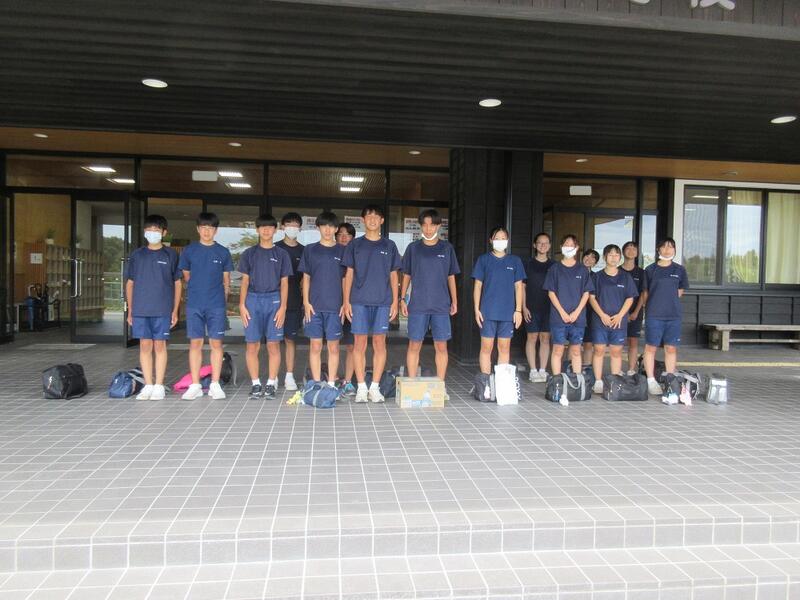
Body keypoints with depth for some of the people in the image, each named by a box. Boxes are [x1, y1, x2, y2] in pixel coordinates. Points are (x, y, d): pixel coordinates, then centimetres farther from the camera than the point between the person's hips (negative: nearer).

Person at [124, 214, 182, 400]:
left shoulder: (170, 254, 4)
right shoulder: (137, 255, 10)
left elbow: (177, 283, 5)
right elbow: (129, 283, 13)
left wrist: (175, 310, -1)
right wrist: (130, 310, 8)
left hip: (162, 309, -2)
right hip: (140, 309, 2)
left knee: (160, 345, 2)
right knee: (145, 346, 4)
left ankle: (159, 386, 8)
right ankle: (148, 386, 12)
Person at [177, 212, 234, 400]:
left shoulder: (222, 252, 6)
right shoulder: (189, 250, 6)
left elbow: (226, 281, 10)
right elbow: (186, 276, 14)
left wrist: (223, 300, 6)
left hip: (216, 306, 0)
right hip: (194, 305, 0)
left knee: (216, 343, 1)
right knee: (195, 343, 2)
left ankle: (215, 385, 9)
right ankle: (195, 385, 9)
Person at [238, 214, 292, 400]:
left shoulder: (281, 254, 8)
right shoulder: (249, 253, 10)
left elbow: (284, 283, 6)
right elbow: (245, 281, 9)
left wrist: (282, 307, -4)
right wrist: (242, 305, 0)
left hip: (274, 300, -1)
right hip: (253, 299, 1)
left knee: (273, 344, -2)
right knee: (252, 344, 0)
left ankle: (271, 384, 6)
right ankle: (255, 384, 9)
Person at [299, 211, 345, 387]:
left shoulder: (342, 251, 7)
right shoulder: (310, 250, 8)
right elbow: (306, 278, 8)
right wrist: (306, 302, -2)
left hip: (335, 306, 0)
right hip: (314, 305, 1)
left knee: (333, 347, 3)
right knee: (315, 346, 3)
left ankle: (331, 384, 12)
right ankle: (316, 384, 12)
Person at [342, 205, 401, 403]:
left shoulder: (389, 246, 11)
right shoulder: (355, 245, 9)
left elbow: (393, 276, 11)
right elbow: (349, 274, 8)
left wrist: (395, 301, 4)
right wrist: (346, 301, 0)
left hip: (383, 301, 1)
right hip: (359, 301, -1)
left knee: (379, 343, 1)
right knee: (360, 343, 0)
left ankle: (375, 387, 9)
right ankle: (361, 387, 7)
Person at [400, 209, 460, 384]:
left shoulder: (447, 248, 8)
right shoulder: (413, 248, 6)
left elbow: (451, 277, 11)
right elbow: (406, 276, 10)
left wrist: (454, 301, 7)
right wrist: (402, 299, 4)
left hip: (441, 306, 1)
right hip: (417, 305, 0)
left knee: (441, 346, 1)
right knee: (414, 345, 1)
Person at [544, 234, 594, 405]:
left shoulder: (582, 270, 8)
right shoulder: (555, 268, 4)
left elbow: (586, 293, 5)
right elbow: (551, 292, -1)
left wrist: (576, 312, -7)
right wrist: (562, 312, -10)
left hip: (578, 317, 2)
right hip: (558, 316, -2)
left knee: (576, 351, 7)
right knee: (558, 350, -1)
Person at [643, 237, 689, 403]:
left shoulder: (679, 270, 8)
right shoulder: (650, 269, 3)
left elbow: (680, 291, 16)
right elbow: (645, 292, 8)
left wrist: (668, 301, 9)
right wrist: (653, 305, 4)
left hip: (674, 315, 2)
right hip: (654, 315, -2)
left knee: (671, 348, 4)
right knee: (651, 347, 1)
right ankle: (651, 380, 11)